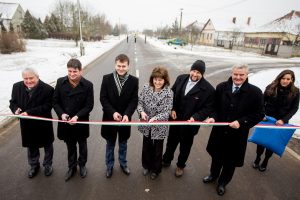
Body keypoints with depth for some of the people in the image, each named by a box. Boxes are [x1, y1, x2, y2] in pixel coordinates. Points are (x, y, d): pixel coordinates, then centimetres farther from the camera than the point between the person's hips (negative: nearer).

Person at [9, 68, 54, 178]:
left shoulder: (47, 89, -21)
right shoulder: (17, 87, -6)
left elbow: (47, 106, -24)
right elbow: (13, 102, 3)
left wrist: (29, 112, -31)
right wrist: (16, 109, -20)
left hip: (44, 124, -3)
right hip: (27, 125, 4)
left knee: (47, 145, 18)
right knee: (31, 146, 23)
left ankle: (48, 165, 43)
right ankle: (34, 166, 48)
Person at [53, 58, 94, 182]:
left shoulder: (87, 85, -14)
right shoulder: (60, 82, -7)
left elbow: (89, 105, -13)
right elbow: (55, 101, -1)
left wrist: (77, 116, -24)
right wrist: (61, 114, -17)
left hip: (81, 122, -2)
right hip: (65, 122, 2)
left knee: (82, 145, 20)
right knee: (70, 146, 20)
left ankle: (82, 165, 44)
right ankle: (72, 167, 42)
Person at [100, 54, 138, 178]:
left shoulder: (134, 81, -8)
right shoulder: (107, 79, -9)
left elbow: (134, 100, -10)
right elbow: (103, 98, -9)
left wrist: (127, 114, -24)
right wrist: (113, 112, -21)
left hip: (125, 118, 1)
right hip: (110, 117, 0)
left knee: (123, 143, 20)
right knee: (110, 144, 18)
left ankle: (123, 163, 43)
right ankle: (109, 166, 39)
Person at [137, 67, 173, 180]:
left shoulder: (168, 93, -19)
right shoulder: (146, 87, -10)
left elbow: (167, 112, -19)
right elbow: (139, 101, -3)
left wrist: (155, 118, -34)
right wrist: (141, 111, -22)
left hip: (159, 126, -3)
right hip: (146, 124, 3)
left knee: (157, 149, 18)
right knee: (146, 146, 23)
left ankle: (156, 170, 44)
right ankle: (147, 166, 50)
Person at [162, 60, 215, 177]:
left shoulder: (208, 89, -19)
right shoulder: (181, 79, -7)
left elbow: (208, 108, -14)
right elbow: (172, 94, 4)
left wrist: (195, 117, -26)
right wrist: (172, 109, -6)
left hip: (190, 123, -3)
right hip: (175, 119, 3)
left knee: (185, 146, 19)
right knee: (171, 141, 24)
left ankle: (180, 165, 45)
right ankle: (166, 160, 50)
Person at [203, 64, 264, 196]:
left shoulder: (255, 92, -13)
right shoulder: (221, 87, -6)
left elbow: (259, 114, -10)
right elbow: (215, 106, 1)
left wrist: (241, 122, -21)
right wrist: (213, 117, -17)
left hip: (238, 135, -2)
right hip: (219, 131, 2)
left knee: (231, 162, 18)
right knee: (216, 156, 24)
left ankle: (223, 182, 45)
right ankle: (213, 175, 53)